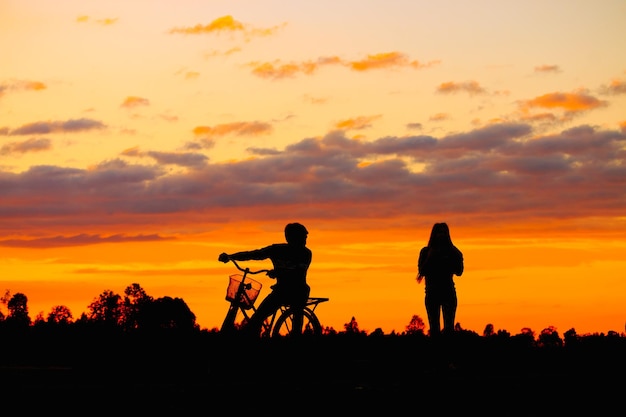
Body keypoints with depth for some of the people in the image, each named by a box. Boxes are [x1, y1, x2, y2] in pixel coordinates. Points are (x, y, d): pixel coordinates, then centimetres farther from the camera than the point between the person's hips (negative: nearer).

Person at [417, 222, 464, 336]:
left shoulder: (452, 251, 7)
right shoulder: (426, 252, 7)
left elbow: (459, 272, 0)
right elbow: (422, 271, -3)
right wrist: (430, 258, -12)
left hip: (448, 293, 0)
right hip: (432, 293, 0)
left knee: (449, 326, -10)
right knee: (434, 327, -2)